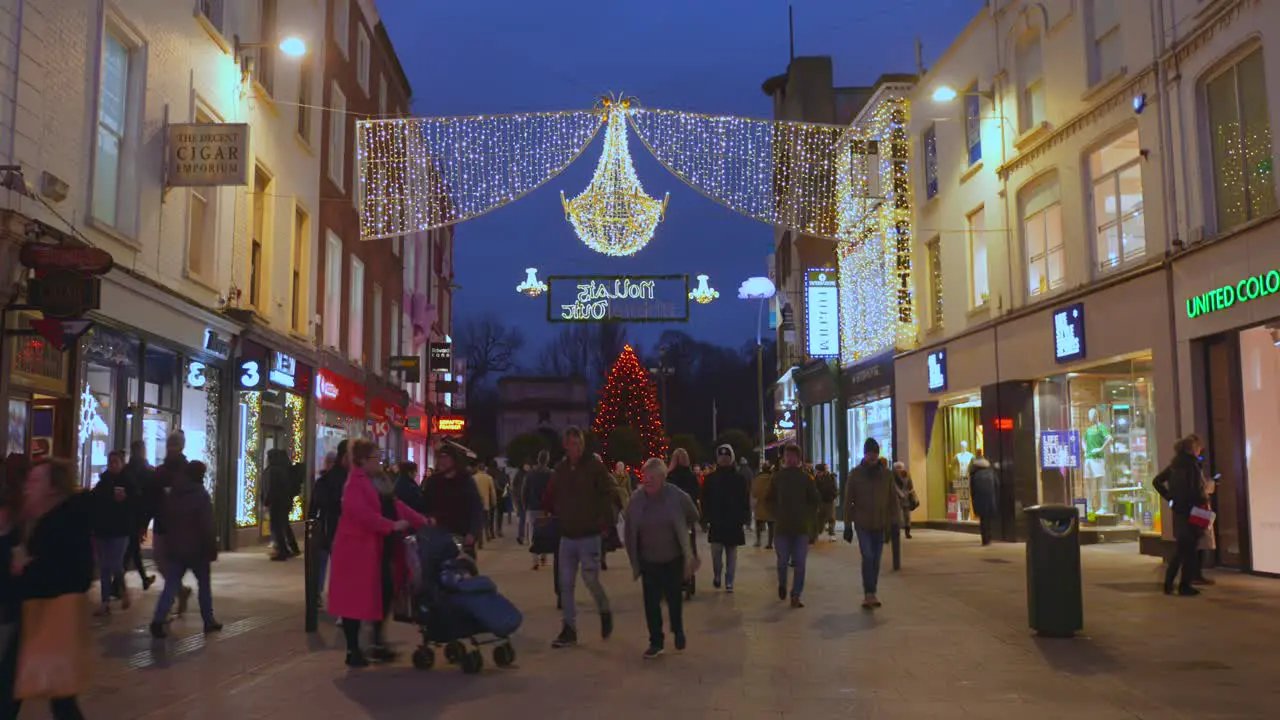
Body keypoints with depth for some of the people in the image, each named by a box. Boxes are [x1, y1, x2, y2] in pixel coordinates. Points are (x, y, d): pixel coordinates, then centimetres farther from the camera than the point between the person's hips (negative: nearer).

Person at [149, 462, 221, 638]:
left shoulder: (171, 494, 8)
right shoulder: (201, 495, -12)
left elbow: (163, 519, 17)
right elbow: (207, 526, -15)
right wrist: (212, 549, -12)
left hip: (174, 548, 5)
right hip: (196, 548, -5)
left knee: (171, 585, 3)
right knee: (204, 583, 10)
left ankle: (158, 620, -12)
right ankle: (209, 620, 14)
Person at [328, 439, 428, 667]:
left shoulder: (374, 481, 16)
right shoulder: (355, 483, -14)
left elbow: (394, 504, 14)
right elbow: (361, 512, -27)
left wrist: (421, 521, 7)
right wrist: (391, 525, -24)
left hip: (375, 548, 10)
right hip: (357, 548, -10)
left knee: (384, 593, 10)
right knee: (355, 599, -3)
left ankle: (377, 643, 21)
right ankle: (353, 651, 5)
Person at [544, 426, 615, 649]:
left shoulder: (595, 466, -9)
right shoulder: (560, 469, 5)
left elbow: (608, 495, -10)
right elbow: (551, 498, 14)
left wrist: (602, 521, -13)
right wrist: (557, 517, 4)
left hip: (589, 535, -5)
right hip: (567, 535, 5)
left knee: (590, 579, -5)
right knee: (565, 585, 6)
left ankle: (605, 612, 24)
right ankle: (569, 630, 16)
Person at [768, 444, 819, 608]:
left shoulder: (805, 477, 2)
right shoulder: (777, 477, 4)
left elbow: (814, 501, 7)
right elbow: (770, 499, 10)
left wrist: (808, 517, -1)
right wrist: (776, 515, 1)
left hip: (801, 527, 0)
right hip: (782, 526, 0)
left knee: (800, 564, -2)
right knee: (782, 561, 4)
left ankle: (795, 596, 2)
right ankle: (782, 585, 32)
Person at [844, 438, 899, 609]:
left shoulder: (887, 473, 3)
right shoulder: (855, 473, -2)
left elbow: (893, 499, 6)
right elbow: (848, 500, 0)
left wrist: (894, 522, 0)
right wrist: (848, 525, -2)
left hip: (880, 524, 2)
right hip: (862, 524, -2)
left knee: (876, 560, 8)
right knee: (867, 557, -11)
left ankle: (871, 593, 18)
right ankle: (869, 593, -8)